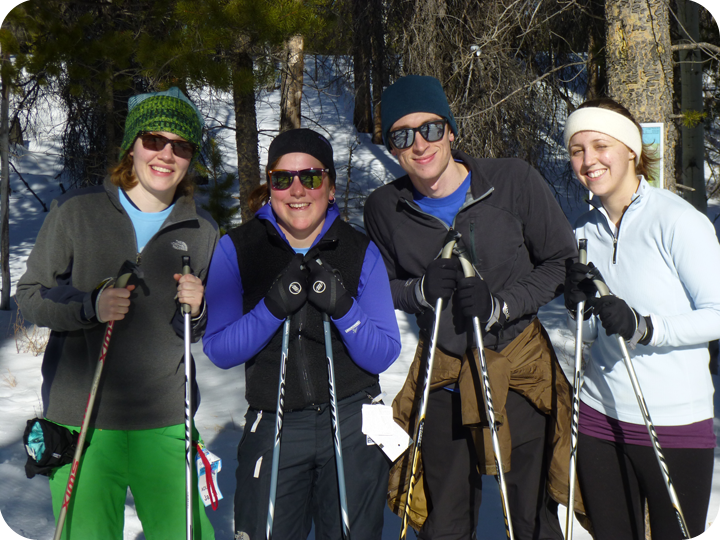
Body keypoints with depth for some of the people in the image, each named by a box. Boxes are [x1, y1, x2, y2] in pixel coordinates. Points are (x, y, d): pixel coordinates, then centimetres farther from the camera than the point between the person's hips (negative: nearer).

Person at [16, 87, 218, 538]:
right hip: (80, 420, -1)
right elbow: (30, 294, 2)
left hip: (166, 422, 2)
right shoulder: (76, 211, -1)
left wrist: (196, 311, -10)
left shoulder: (203, 231, 6)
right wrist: (90, 307, -16)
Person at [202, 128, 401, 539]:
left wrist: (342, 308, -23)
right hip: (274, 426, 0)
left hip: (351, 425, 1)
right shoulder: (236, 250, -3)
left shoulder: (361, 251, -2)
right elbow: (219, 351, -8)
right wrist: (273, 307, -24)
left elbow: (384, 356, -4)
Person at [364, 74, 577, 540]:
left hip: (521, 370, -1)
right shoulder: (384, 209, -6)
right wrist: (421, 290, -14)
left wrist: (501, 304, -18)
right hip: (442, 381, 2)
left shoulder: (514, 181, -13)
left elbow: (562, 262, -3)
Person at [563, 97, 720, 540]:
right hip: (600, 419, 5)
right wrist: (581, 308, -8)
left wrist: (643, 327, -24)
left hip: (676, 424, -5)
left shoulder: (677, 220, -10)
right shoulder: (585, 232, 7)